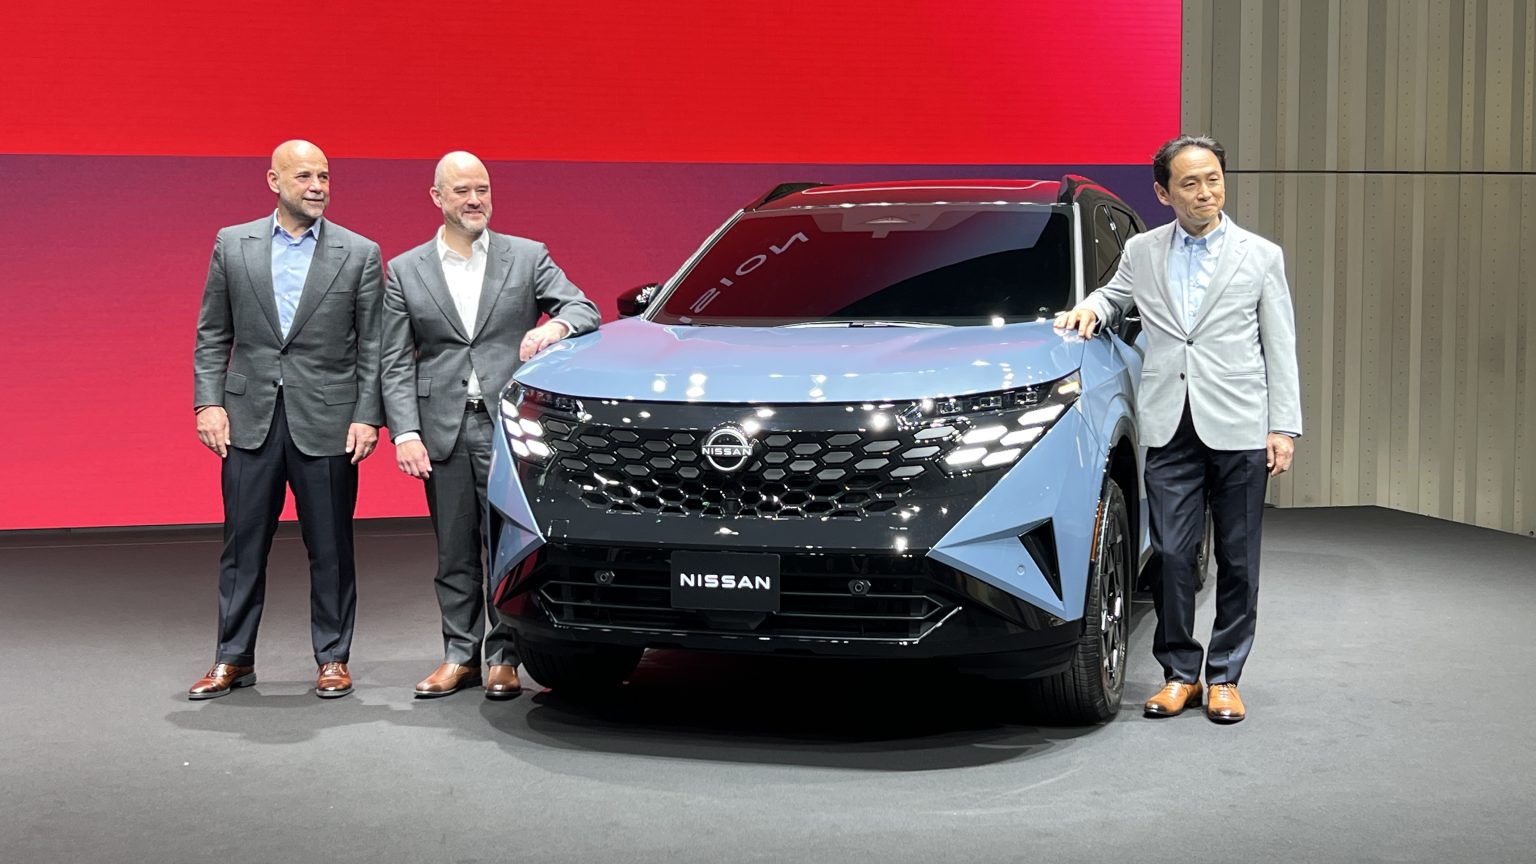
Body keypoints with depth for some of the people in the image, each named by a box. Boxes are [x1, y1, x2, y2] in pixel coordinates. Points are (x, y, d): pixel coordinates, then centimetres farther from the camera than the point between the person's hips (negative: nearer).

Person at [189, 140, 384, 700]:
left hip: (326, 423, -1)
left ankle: (332, 658, 17)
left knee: (331, 549, 5)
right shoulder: (232, 245, 6)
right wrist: (209, 402, -2)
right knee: (243, 547, 7)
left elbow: (371, 346, 1)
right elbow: (212, 336, 9)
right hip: (251, 421, 1)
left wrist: (367, 417, -6)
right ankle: (233, 659, 18)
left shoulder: (360, 254, 2)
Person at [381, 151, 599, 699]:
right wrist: (405, 433, -7)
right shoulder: (405, 272, 9)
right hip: (444, 430, 2)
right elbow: (396, 364, 5)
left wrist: (555, 325, -22)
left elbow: (585, 309, 2)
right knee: (454, 553, 8)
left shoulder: (528, 257, 7)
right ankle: (460, 656, 17)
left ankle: (504, 658, 9)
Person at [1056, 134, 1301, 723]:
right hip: (1170, 427, 1)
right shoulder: (1141, 253, 9)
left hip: (1238, 429, -1)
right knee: (1172, 553, 0)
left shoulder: (1261, 256, 5)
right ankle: (1180, 671, 12)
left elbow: (1280, 349, 5)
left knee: (1237, 560, 5)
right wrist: (1089, 307, 3)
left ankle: (1225, 676, 15)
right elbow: (1116, 297, 28)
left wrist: (1284, 428, -2)